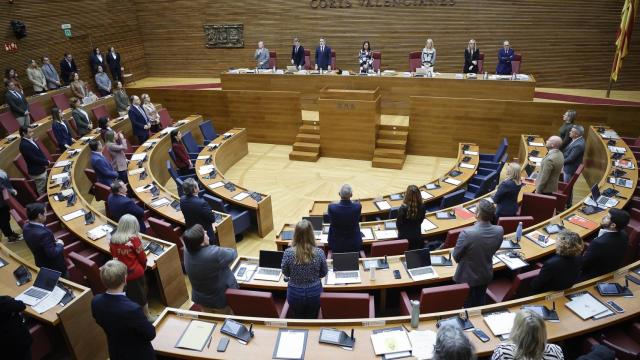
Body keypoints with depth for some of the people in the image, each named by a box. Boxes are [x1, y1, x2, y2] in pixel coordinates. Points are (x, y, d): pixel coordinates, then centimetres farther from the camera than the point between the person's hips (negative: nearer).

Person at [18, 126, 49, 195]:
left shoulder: (30, 139, 1)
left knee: (45, 188, 25)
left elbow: (39, 152, 11)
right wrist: (46, 162, -13)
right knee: (42, 191, 9)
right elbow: (34, 159, -25)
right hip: (37, 172, -9)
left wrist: (45, 161, 1)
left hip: (41, 169, 9)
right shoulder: (24, 145, -26)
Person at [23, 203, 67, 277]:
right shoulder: (44, 233, -38)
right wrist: (60, 244, -15)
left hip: (41, 265, 8)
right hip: (55, 267, -8)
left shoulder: (26, 227, -11)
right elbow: (53, 254, -32)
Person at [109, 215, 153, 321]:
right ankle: (147, 317, 30)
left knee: (128, 297, 19)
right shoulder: (134, 239, -19)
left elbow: (114, 256, 6)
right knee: (141, 295, 15)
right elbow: (142, 256, -10)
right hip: (136, 272, -4)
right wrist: (144, 266, 9)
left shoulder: (112, 240, -7)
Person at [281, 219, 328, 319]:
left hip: (295, 294, 0)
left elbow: (286, 273, -4)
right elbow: (323, 274, -3)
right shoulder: (319, 253, -19)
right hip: (314, 293, 1)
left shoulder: (288, 252, -21)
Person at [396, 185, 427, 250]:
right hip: (417, 237, 3)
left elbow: (398, 224, -11)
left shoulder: (403, 208, -24)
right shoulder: (422, 207, -12)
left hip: (404, 238, -3)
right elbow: (420, 222, 5)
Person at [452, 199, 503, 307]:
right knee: (480, 304, 27)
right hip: (486, 276, 4)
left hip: (467, 277, -4)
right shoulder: (499, 231, -19)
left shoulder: (467, 233, -34)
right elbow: (494, 250, 0)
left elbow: (456, 257, -19)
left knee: (468, 306, 18)